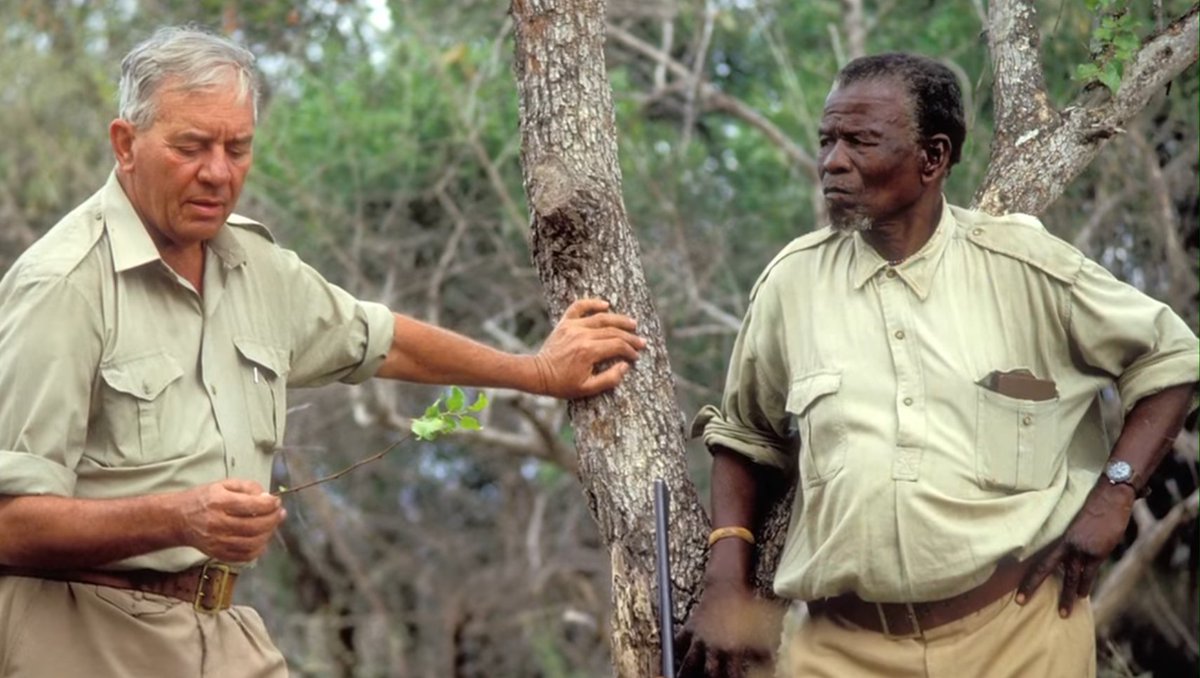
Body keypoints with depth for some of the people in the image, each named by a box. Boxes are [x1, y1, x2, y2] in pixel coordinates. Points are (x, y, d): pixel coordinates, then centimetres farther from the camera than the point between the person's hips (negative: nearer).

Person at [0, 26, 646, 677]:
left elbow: (376, 339, 28)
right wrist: (176, 519, -33)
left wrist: (537, 371, 33)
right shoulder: (63, 283, -15)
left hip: (223, 626, 7)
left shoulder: (254, 263, 9)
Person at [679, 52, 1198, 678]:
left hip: (1017, 627, -1)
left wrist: (1113, 495, -4)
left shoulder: (1024, 268, -3)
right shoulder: (793, 280, 3)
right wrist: (726, 582, 2)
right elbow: (744, 438, 14)